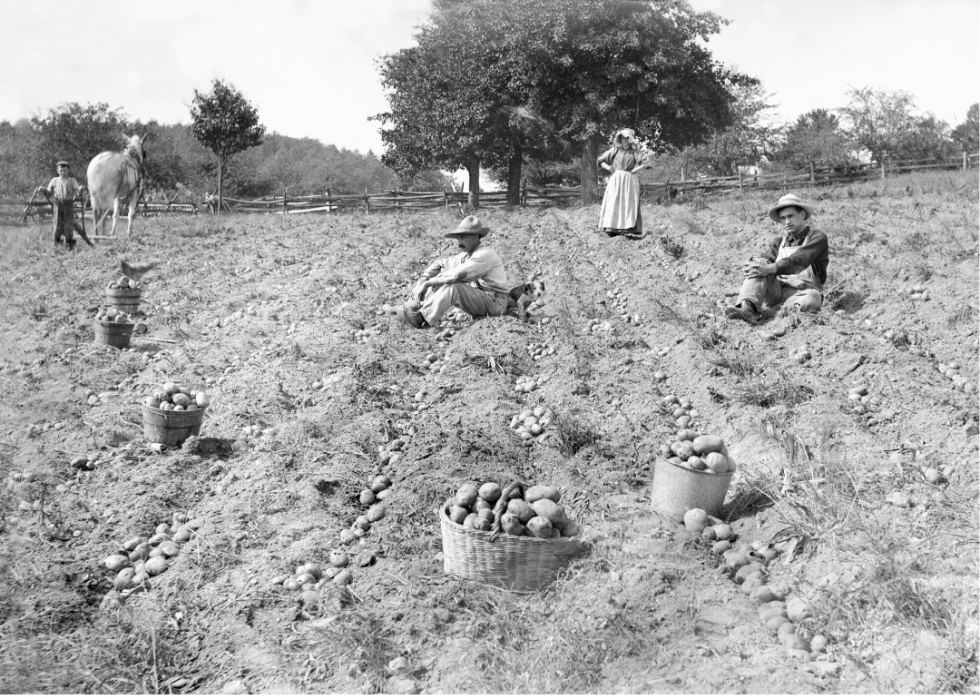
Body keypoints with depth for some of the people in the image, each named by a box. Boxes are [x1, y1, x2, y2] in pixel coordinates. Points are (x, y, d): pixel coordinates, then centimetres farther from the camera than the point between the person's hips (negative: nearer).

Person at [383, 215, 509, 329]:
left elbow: (456, 275, -31)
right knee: (441, 277, -1)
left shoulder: (484, 255, -21)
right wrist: (421, 281, -4)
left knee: (453, 286, -30)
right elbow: (439, 264, 12)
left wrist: (427, 283, -24)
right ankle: (408, 309, -8)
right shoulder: (466, 255, 8)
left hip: (494, 303, -9)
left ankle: (421, 319, -26)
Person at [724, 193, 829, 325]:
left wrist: (771, 269, -31)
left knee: (811, 298, -38)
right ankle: (747, 308, -43)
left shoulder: (817, 237, 0)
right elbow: (767, 259, 0)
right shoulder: (779, 241, 17)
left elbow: (798, 260, -17)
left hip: (802, 293, -4)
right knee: (759, 266, -21)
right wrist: (755, 263, -25)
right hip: (777, 292, 4)